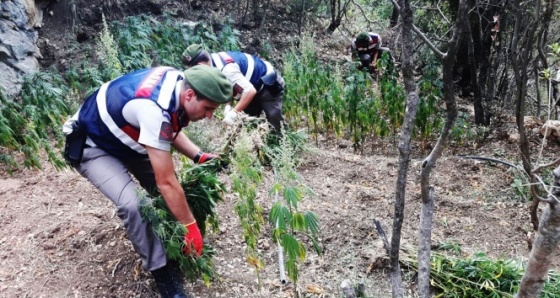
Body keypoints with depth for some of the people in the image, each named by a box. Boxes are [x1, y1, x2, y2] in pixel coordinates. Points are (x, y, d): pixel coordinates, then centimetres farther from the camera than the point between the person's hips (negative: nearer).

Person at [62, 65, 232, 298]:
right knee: (132, 205, -26)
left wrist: (199, 156, -5)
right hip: (91, 145, -8)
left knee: (160, 191, 0)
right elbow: (167, 183, -35)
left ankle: (170, 243, 23)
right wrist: (190, 226, -24)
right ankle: (162, 273, -9)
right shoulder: (155, 110, -41)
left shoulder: (178, 81, -15)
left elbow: (171, 130, 6)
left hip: (124, 137, 9)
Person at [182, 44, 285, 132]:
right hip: (255, 85, 10)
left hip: (270, 85, -9)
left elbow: (250, 91, -42)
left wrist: (233, 113, -37)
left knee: (275, 124, -10)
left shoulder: (226, 69, -38)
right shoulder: (214, 59, -8)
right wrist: (228, 104, -11)